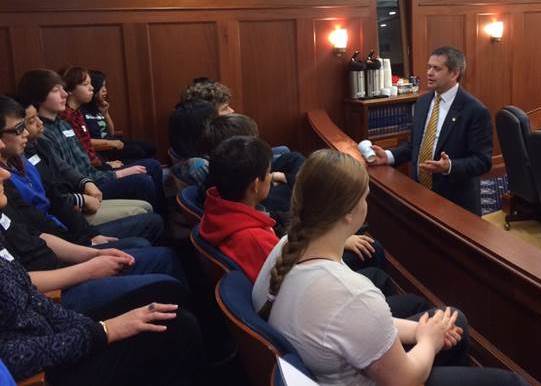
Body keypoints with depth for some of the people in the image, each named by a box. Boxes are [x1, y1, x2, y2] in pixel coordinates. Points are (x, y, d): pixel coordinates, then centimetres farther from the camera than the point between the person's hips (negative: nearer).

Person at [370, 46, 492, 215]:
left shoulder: (475, 111, -14)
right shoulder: (422, 102, 6)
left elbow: (483, 160, -16)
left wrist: (450, 166, -31)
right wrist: (388, 156, -2)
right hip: (419, 194, 6)